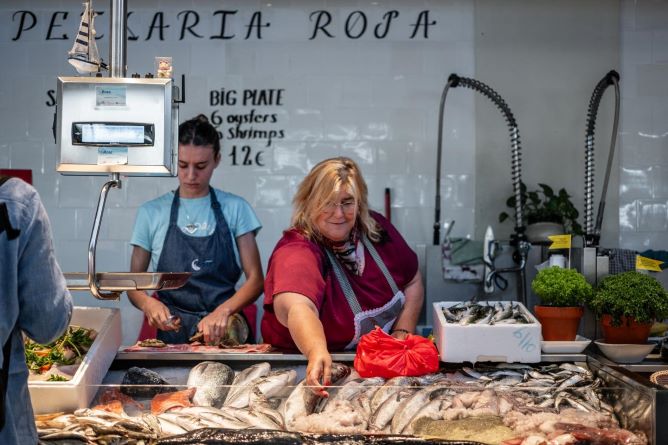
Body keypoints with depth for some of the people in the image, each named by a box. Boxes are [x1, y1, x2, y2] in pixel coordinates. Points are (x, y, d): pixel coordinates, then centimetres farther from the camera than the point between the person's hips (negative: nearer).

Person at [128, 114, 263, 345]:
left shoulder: (235, 208, 5)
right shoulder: (151, 213, 7)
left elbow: (255, 279, 2)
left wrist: (223, 311, -17)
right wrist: (148, 303, -12)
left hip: (224, 331, 0)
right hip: (170, 330, 1)